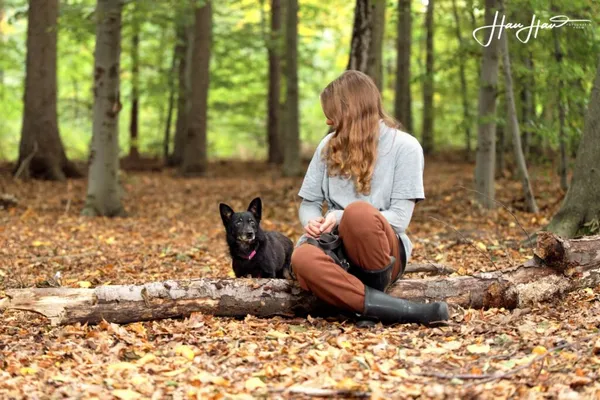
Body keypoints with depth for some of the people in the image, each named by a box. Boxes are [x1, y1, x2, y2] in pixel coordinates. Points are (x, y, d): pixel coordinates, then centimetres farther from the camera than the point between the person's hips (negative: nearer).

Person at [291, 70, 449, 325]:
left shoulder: (404, 146, -1)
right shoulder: (329, 146, 13)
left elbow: (399, 218, -8)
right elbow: (309, 203, 14)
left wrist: (341, 218, -19)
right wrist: (313, 223, -10)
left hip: (383, 251, -3)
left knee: (358, 212, -38)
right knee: (302, 258, -34)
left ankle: (378, 289, -16)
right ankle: (397, 308, -33)